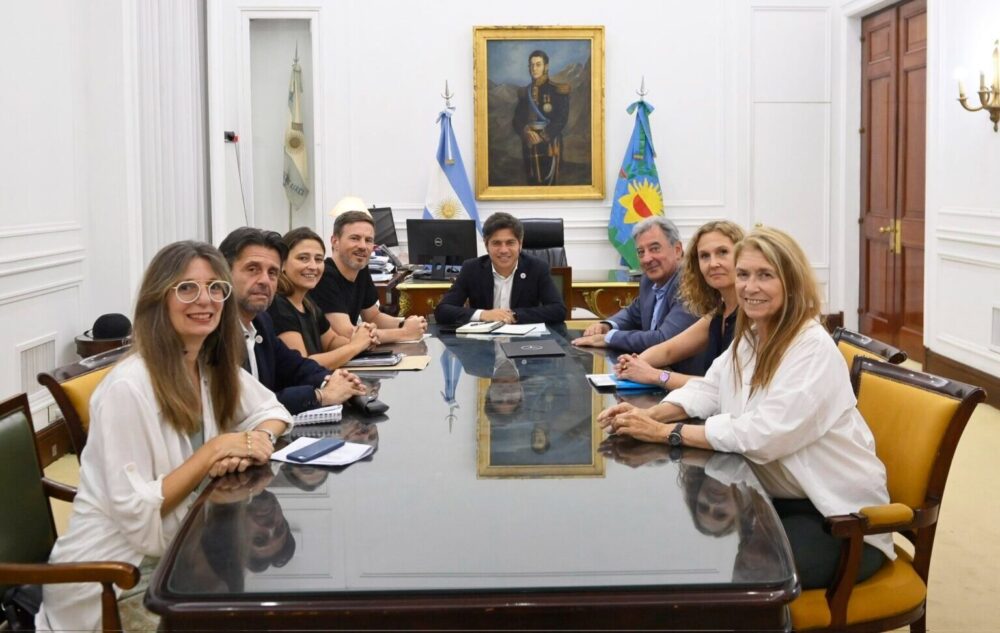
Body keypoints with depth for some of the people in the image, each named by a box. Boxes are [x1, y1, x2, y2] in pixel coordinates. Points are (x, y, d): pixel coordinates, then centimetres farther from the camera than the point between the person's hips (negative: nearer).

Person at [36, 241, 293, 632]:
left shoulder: (215, 369, 1)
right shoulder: (129, 387, -22)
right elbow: (138, 517, -21)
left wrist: (255, 442, -10)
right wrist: (216, 449, -23)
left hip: (171, 557, 7)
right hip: (110, 578, -7)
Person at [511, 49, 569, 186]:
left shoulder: (558, 90, 0)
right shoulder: (524, 92, 15)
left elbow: (561, 119, -9)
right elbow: (517, 119, 8)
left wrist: (543, 136, -16)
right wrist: (526, 132, -13)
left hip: (550, 145, -4)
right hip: (529, 147, 5)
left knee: (549, 183, -10)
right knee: (532, 184, 6)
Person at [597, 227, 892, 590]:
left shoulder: (813, 349, -22)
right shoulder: (750, 337, 5)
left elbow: (763, 435, -28)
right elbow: (708, 390, 8)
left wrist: (666, 432, -25)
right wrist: (649, 415, -13)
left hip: (839, 517, -7)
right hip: (779, 497, 7)